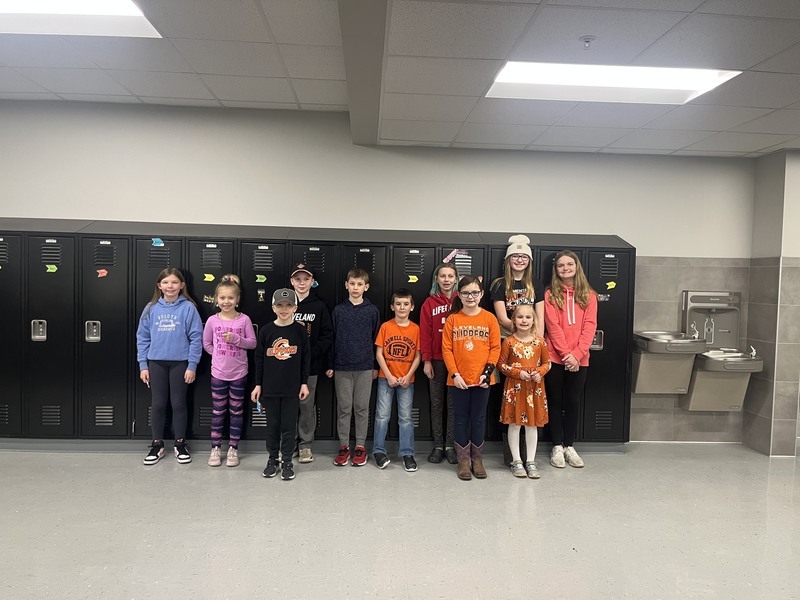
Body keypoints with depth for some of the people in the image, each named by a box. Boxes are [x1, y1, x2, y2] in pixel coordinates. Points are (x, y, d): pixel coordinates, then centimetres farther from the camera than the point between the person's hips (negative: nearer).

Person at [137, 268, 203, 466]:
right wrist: (143, 365, 2)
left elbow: (196, 338, -7)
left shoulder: (188, 308, -6)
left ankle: (180, 444, 22)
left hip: (180, 363, -2)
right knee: (158, 404, 10)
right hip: (156, 362, 2)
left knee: (179, 404, 8)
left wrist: (192, 366, -9)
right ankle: (157, 445, 24)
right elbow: (142, 338, 6)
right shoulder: (151, 308, 2)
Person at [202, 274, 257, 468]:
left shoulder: (244, 319, -7)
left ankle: (233, 448, 19)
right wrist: (221, 355, 0)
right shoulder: (212, 320, -4)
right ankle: (216, 448, 20)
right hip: (218, 373, 1)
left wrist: (236, 339, -18)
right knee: (218, 411, 9)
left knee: (236, 411, 9)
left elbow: (252, 343, -4)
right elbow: (206, 344, 7)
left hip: (239, 373, -1)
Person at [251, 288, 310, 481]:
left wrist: (304, 383, -1)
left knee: (289, 425, 6)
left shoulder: (300, 330, -3)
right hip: (270, 387, 1)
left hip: (292, 388, -1)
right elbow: (259, 359, 3)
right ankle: (273, 459, 26)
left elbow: (306, 358, 1)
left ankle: (287, 462, 19)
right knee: (272, 425, 11)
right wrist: (258, 384, 2)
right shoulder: (266, 330, -1)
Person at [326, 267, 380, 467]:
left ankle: (360, 446, 18)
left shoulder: (372, 311, 1)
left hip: (365, 367, 0)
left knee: (362, 408, 7)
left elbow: (376, 339, 5)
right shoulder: (338, 310, 2)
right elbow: (331, 338, 5)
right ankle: (344, 445, 18)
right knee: (343, 407, 7)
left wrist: (376, 366, 4)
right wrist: (330, 365, 3)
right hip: (342, 367, 1)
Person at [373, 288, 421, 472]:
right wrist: (389, 376, -10)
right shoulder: (386, 326, -3)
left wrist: (408, 376, -9)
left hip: (406, 380, 1)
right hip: (386, 378, 0)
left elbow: (417, 356, 0)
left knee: (406, 417, 5)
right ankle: (379, 451, 16)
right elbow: (379, 354, -3)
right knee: (382, 416, 3)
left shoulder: (415, 329, -1)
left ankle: (407, 453, 14)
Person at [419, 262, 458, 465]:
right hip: (436, 360, 0)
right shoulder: (430, 303, 3)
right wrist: (427, 360, -6)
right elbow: (425, 333, 0)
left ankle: (450, 445, 14)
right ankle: (438, 445, 14)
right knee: (436, 403, 7)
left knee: (453, 404, 5)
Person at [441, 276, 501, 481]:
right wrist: (455, 374, -11)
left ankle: (477, 459, 23)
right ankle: (463, 460, 19)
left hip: (482, 379, 0)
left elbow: (495, 348, 0)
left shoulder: (489, 318, 1)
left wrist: (487, 372, -10)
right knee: (461, 419, 8)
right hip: (459, 379, 0)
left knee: (479, 419, 10)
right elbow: (446, 349, -3)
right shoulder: (452, 319, -1)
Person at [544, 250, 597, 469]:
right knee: (555, 402, 7)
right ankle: (557, 447, 17)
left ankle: (569, 446, 21)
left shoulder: (588, 295, 5)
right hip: (555, 358, -1)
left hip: (579, 359, 2)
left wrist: (576, 354, -13)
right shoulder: (551, 295, 0)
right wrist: (566, 354, -15)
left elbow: (589, 327, -2)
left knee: (573, 402, 9)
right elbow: (553, 327, -7)